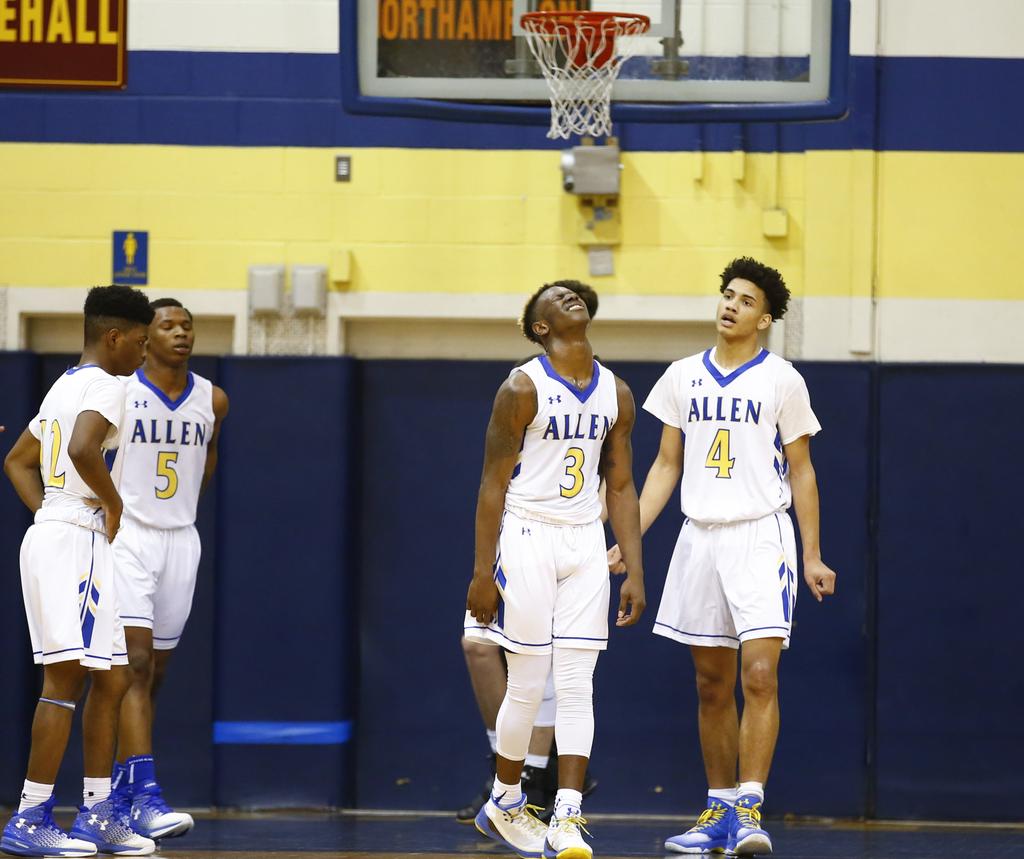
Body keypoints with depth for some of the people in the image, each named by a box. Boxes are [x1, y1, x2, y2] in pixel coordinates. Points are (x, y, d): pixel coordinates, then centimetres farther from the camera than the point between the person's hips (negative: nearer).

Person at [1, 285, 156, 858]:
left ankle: (98, 812, 16)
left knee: (112, 677, 14)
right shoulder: (106, 386, -10)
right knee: (66, 678, -12)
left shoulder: (66, 385, 20)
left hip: (52, 529, 10)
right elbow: (83, 449, -29)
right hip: (75, 541, -10)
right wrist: (114, 505, -14)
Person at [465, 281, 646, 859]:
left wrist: (636, 572, 5)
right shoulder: (524, 388, -8)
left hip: (585, 542, 4)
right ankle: (504, 803, 20)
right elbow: (494, 484, -8)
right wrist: (483, 573, -12)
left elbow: (621, 486, 11)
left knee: (578, 686, -2)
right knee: (528, 686, 0)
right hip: (528, 535, -4)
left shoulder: (616, 394, 7)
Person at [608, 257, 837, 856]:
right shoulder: (684, 377, 9)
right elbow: (666, 466, 13)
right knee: (713, 685, 8)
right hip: (700, 538, 4)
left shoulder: (781, 380, 0)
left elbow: (801, 471, 2)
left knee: (760, 675, -16)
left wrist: (813, 556, -2)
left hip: (761, 537, -4)